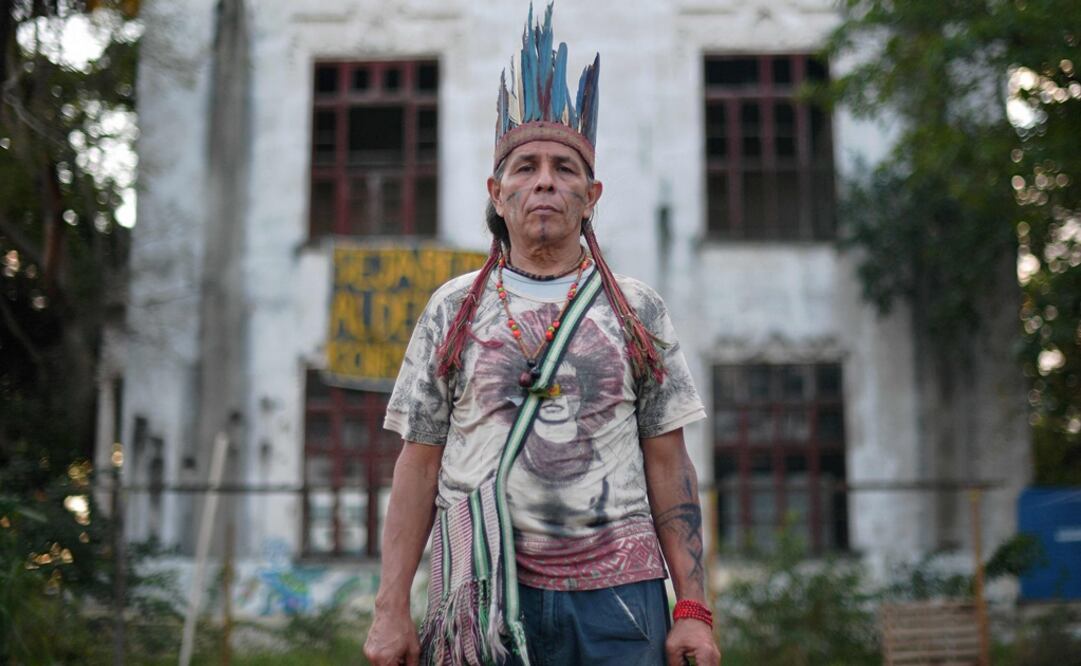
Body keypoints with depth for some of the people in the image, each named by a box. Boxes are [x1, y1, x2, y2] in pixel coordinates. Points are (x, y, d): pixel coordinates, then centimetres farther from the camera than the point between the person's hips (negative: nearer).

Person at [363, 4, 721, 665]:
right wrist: (392, 608, -1)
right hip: (487, 592, 0)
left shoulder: (639, 310, 7)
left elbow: (668, 463, 5)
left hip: (616, 593, 0)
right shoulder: (453, 311, 6)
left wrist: (694, 608, -1)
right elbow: (419, 463, 5)